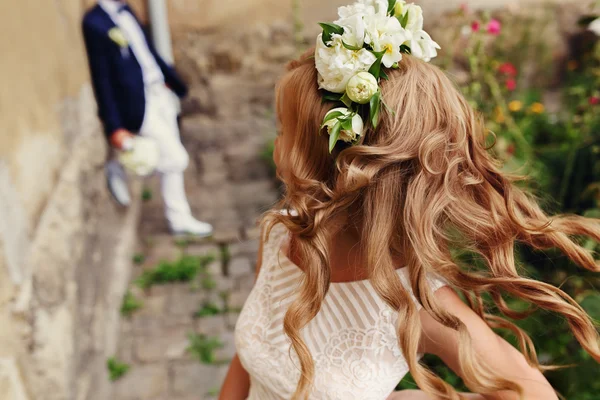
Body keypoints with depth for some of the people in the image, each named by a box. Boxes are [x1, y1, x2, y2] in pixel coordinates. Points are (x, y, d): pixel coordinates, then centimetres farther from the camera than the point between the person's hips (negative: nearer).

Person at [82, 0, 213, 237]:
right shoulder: (94, 22, -14)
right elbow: (101, 78, -15)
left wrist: (169, 78, 19)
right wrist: (114, 127, -15)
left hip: (160, 93, 8)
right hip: (139, 105, -8)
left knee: (172, 162, 14)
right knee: (175, 159, -4)